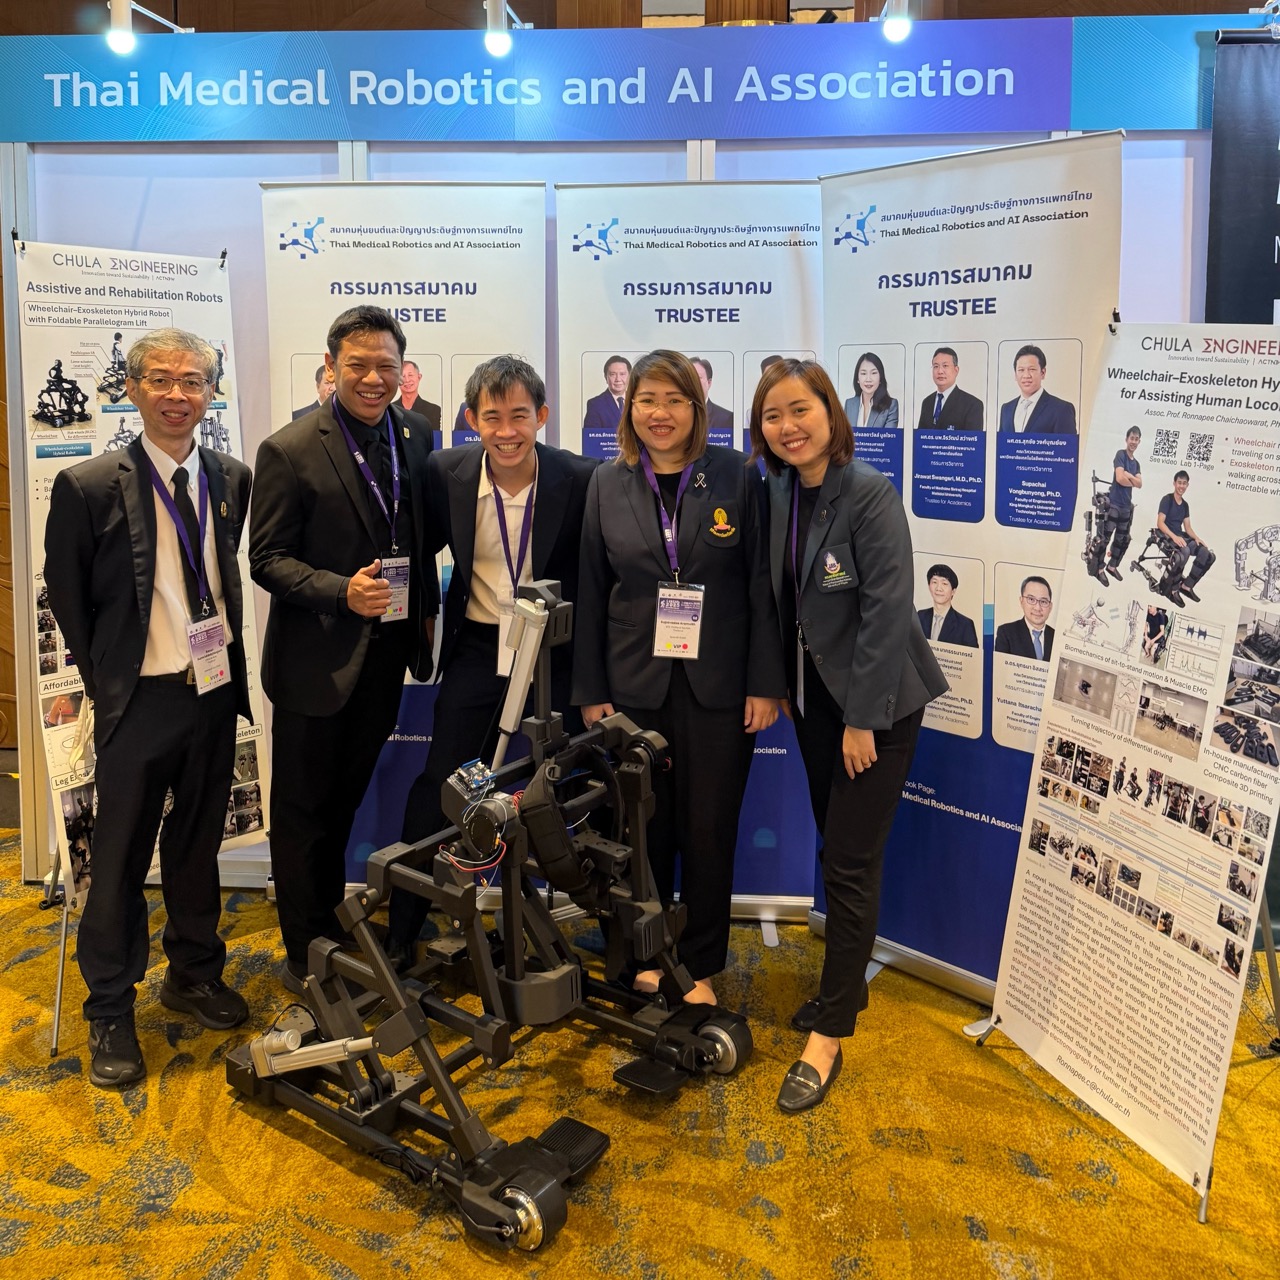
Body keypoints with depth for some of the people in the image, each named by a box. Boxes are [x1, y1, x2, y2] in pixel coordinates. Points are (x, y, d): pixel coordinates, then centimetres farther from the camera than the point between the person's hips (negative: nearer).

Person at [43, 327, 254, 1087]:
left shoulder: (232, 479, 2)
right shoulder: (90, 487, -10)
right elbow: (67, 597, -2)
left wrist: (229, 652, 9)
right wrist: (104, 679, -1)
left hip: (216, 690, 4)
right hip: (140, 701, -4)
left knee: (198, 843, 18)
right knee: (121, 856, 6)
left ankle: (195, 974, 37)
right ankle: (110, 1013, 23)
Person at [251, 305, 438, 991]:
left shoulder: (415, 435, 2)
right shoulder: (289, 451, -14)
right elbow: (268, 559, -14)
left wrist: (425, 608, 8)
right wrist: (342, 592, -28)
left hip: (387, 651, 5)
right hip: (318, 658, -5)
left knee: (344, 800, 22)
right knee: (302, 810, 9)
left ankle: (331, 924, 41)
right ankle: (308, 956, 26)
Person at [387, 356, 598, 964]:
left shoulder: (581, 479, -14)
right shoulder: (445, 473, -9)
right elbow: (422, 549, 9)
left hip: (557, 648, -1)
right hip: (477, 647, 1)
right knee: (438, 788, 4)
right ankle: (401, 931, 21)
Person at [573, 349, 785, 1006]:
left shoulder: (736, 477, -2)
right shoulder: (607, 484, 5)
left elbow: (762, 585, -3)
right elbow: (591, 593, 5)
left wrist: (765, 682, -7)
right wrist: (590, 691, 3)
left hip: (717, 686, -2)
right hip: (635, 684, 2)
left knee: (708, 830, 6)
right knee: (645, 827, 10)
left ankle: (701, 966, 23)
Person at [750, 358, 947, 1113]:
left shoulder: (871, 496, -19)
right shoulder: (778, 492, 2)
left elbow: (888, 612, -20)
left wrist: (863, 718, -19)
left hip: (876, 704, -6)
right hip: (814, 695, 7)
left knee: (851, 865, -4)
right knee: (835, 848, 16)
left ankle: (829, 1040, 5)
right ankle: (847, 984, 33)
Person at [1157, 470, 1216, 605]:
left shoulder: (1185, 505, 17)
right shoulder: (1167, 499, -4)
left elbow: (1187, 527, 17)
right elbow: (1160, 523, -14)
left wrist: (1197, 538, -4)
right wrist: (1174, 537, -28)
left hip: (1180, 536, 8)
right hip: (1166, 536, -8)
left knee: (1207, 555, -11)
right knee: (1184, 551, -39)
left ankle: (1186, 585, -2)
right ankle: (1172, 588, -25)